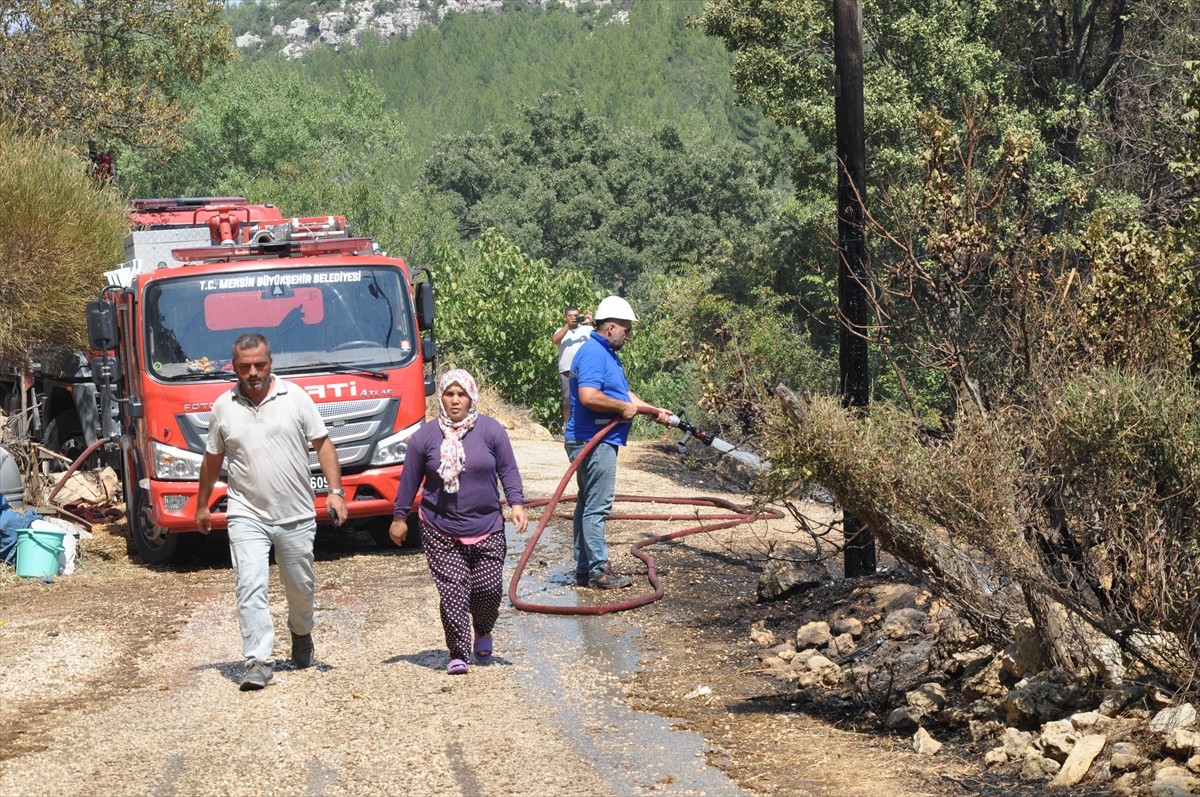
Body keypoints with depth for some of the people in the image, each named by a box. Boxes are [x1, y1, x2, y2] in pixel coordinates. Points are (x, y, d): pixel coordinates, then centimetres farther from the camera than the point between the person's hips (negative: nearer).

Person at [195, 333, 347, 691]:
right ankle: (258, 661, -13)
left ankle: (301, 635, 42)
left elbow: (323, 445, 1)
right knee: (250, 586, -14)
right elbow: (212, 461, 14)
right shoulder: (223, 407, 2)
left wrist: (336, 491, -8)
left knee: (300, 587, 13)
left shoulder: (295, 397, -1)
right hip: (247, 515, 0)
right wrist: (202, 506, 19)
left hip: (297, 515, 0)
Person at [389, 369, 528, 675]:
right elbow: (410, 479, 7)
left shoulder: (491, 430, 0)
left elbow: (508, 470, 4)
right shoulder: (425, 436, -1)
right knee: (453, 592, -7)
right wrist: (400, 517, 10)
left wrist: (516, 503, -7)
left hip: (487, 529, 1)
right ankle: (457, 653, 1)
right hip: (441, 532, -1)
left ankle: (483, 633, 33)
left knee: (489, 588, 3)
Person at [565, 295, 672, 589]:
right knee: (597, 507, -7)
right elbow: (588, 397, -29)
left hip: (595, 441, 11)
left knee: (588, 505, 13)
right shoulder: (593, 353, -17)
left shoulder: (607, 353, 18)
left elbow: (623, 392, 25)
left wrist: (654, 411, 18)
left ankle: (585, 569, 18)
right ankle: (598, 571, -4)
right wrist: (624, 407, -17)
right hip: (594, 442, -11)